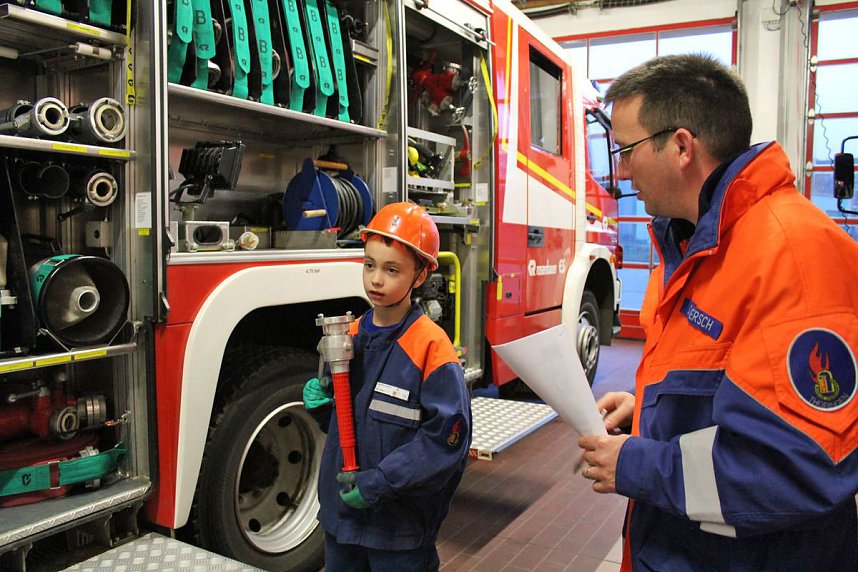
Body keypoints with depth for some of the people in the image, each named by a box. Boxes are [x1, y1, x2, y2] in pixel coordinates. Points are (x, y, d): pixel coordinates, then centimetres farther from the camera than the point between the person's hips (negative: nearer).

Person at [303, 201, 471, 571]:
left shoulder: (431, 347, -18)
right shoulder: (350, 336, 2)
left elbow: (446, 437, -20)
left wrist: (380, 482, -22)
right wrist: (322, 404, -9)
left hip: (400, 524, -6)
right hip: (340, 512, 6)